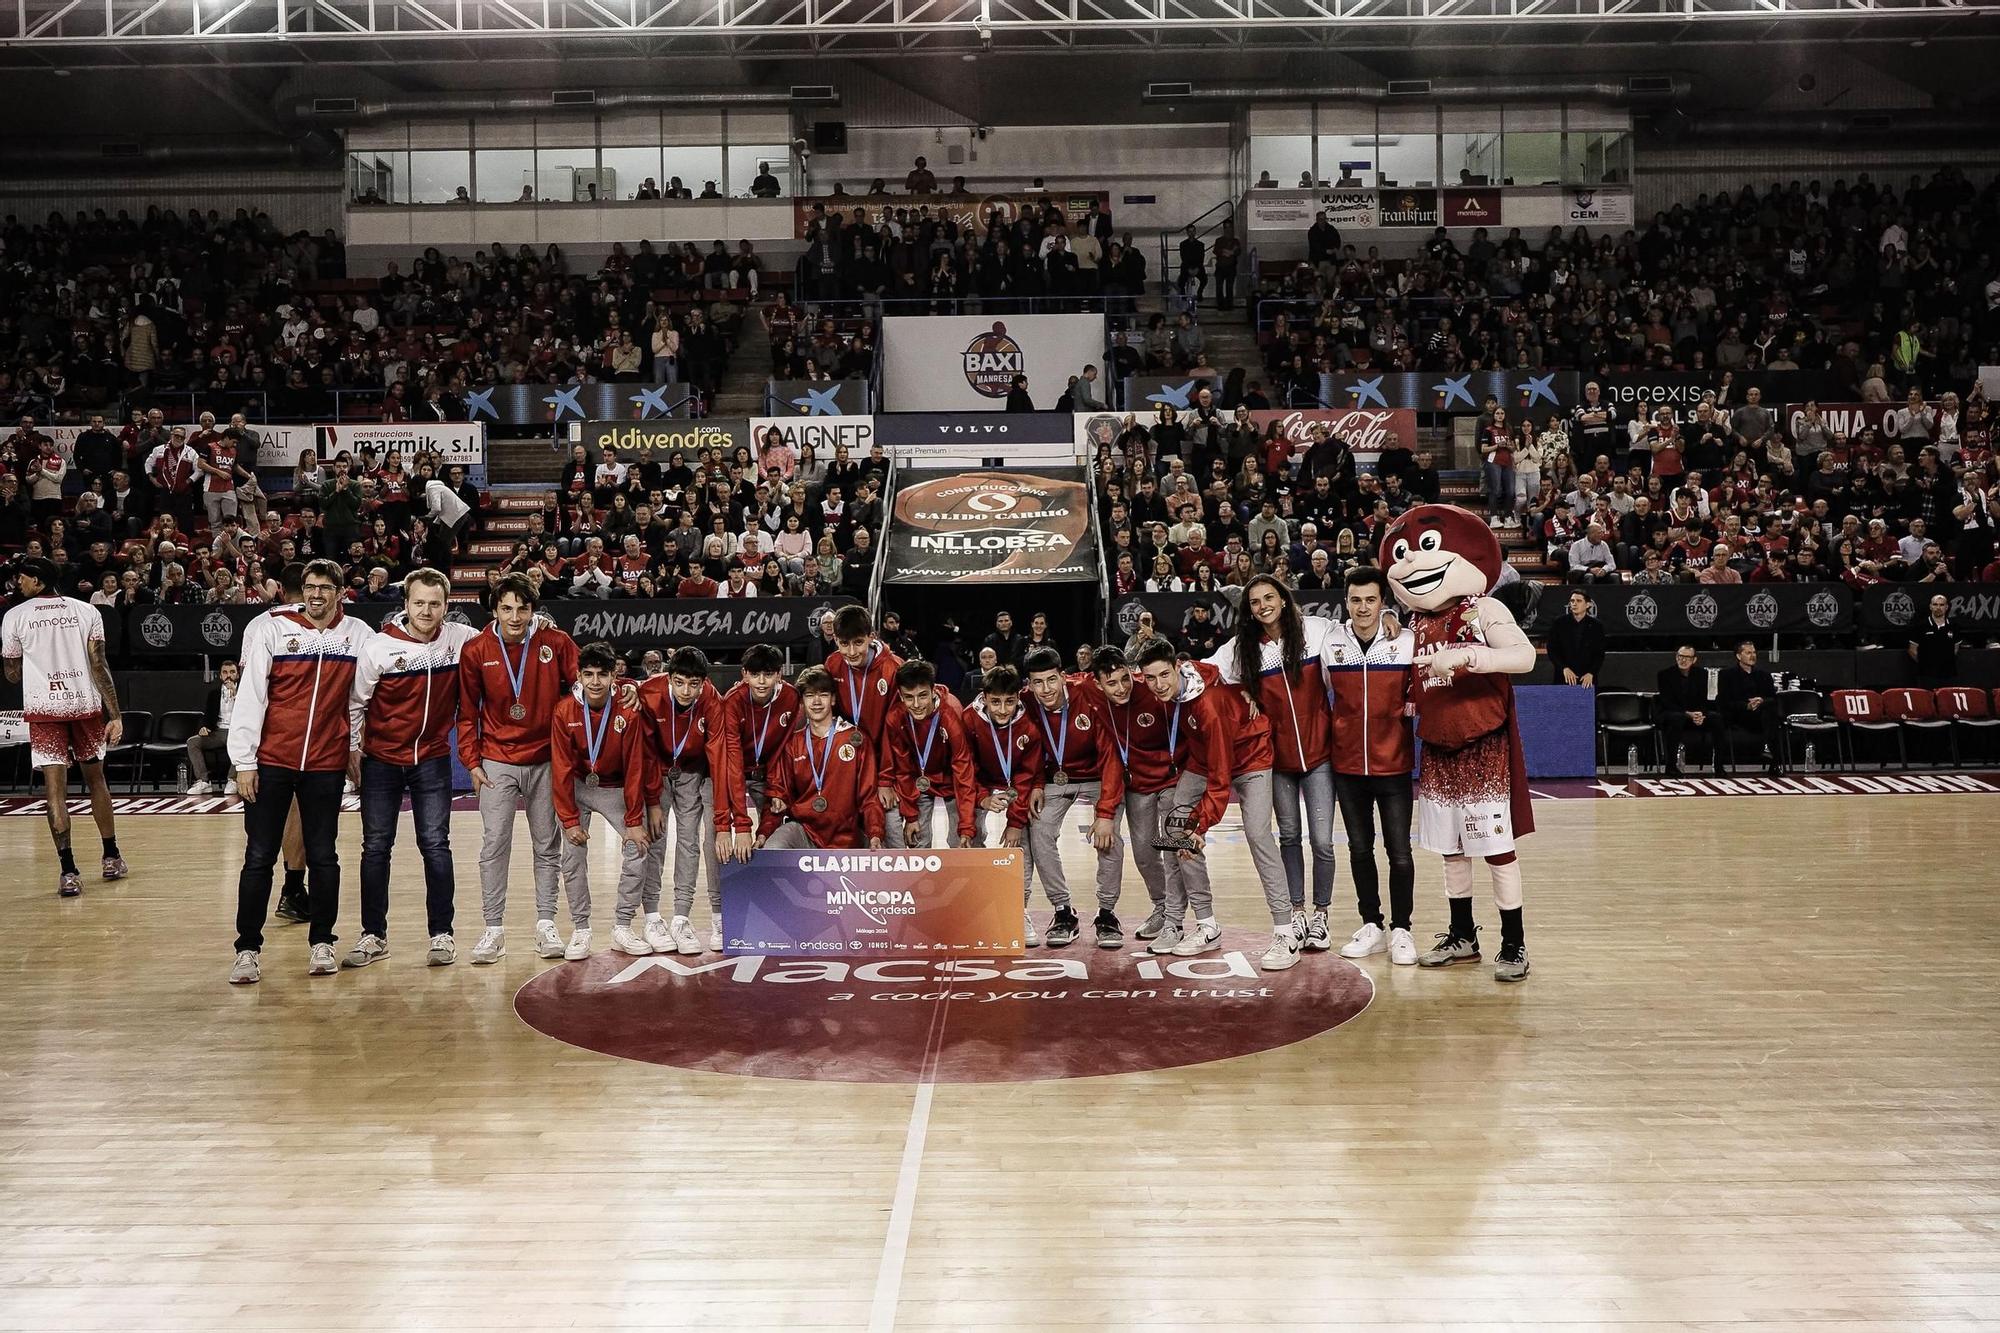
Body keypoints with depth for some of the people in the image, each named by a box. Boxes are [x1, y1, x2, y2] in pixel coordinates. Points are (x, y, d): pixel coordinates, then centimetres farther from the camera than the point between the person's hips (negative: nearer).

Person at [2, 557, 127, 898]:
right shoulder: (87, 611, 4)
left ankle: (68, 871, -8)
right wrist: (115, 715, -3)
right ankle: (111, 858, 23)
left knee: (55, 787, -2)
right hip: (86, 704, 2)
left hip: (43, 707, -2)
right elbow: (99, 665, -2)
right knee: (95, 778, 17)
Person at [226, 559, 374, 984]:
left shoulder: (360, 635, 3)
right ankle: (248, 949, 11)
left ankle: (321, 943, 19)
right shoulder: (270, 628, -3)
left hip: (327, 762, 1)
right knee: (259, 857, 3)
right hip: (271, 761, -1)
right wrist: (244, 761, -7)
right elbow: (249, 696, -4)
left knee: (323, 857, 8)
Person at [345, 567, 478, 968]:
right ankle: (373, 935, 15)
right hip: (382, 760, 0)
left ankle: (441, 934, 8)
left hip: (432, 759, 0)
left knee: (435, 845, -2)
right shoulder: (379, 647, -10)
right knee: (376, 848, 4)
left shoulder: (459, 638, -6)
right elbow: (356, 701, -1)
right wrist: (353, 748, 0)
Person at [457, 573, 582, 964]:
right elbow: (468, 711, 3)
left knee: (548, 845, 7)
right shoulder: (475, 650, -4)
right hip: (497, 762, 0)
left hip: (545, 760, 1)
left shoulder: (556, 643, -7)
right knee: (494, 845, -3)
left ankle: (545, 925, 16)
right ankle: (493, 929, 5)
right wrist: (471, 761, 0)